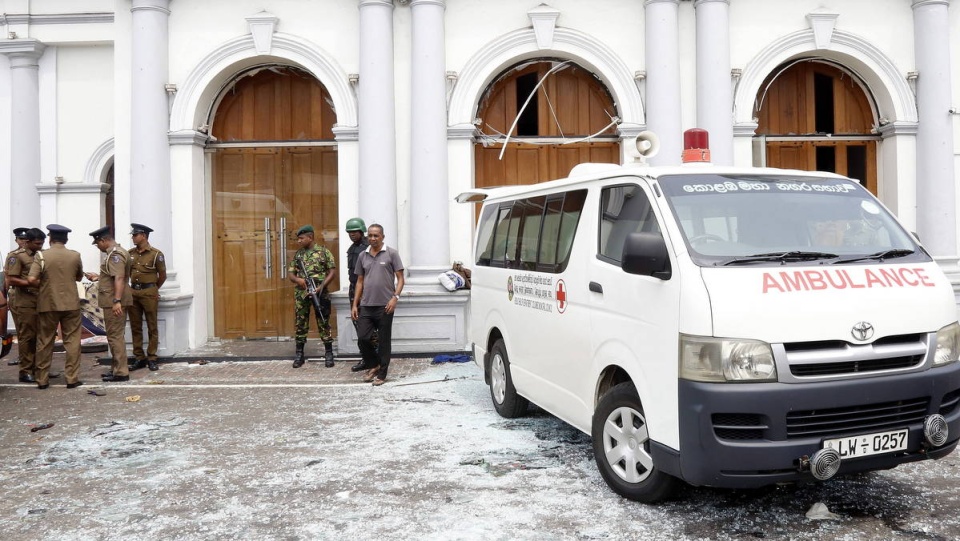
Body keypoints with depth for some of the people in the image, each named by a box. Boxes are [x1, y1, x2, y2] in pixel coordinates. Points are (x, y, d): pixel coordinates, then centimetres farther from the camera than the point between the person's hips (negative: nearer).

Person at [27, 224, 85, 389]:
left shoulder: (41, 256, -6)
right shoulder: (75, 255, -1)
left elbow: (31, 279, -14)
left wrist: (42, 285, 4)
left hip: (48, 304, 0)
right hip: (70, 304, 0)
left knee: (44, 342, 10)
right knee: (72, 341, 5)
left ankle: (42, 379, 15)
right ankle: (72, 378, 4)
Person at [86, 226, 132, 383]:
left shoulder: (115, 255, -16)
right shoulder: (117, 252, 18)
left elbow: (119, 278, -27)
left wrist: (117, 301, -33)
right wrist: (98, 278, 33)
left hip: (114, 303, -11)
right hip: (114, 301, 11)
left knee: (115, 336, -7)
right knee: (116, 335, 17)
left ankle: (121, 373, -4)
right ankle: (118, 368, 25)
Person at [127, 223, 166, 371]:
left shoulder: (156, 254, -6)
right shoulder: (130, 253, 7)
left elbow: (162, 276, 2)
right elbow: (127, 272, 18)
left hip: (149, 293, -5)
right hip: (133, 292, 5)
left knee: (152, 327, 1)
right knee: (135, 327, 7)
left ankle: (152, 359, 6)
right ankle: (139, 358, 15)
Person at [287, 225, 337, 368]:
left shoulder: (323, 251, -1)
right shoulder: (298, 254, 11)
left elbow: (333, 271, -4)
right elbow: (290, 273, 11)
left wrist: (322, 286, -16)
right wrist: (297, 279, -13)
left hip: (320, 293, -4)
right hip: (301, 294, 4)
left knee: (324, 323, 1)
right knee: (300, 324, 7)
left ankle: (329, 354, 9)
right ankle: (299, 355, 15)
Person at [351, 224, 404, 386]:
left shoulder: (391, 254, -2)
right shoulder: (362, 256, 11)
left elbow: (400, 278, -3)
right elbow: (360, 281, 15)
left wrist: (395, 297, -16)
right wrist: (354, 304, 9)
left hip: (384, 306, -4)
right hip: (366, 306, 4)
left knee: (383, 341, 3)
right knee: (363, 337, 3)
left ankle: (381, 374, 15)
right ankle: (372, 365, 26)